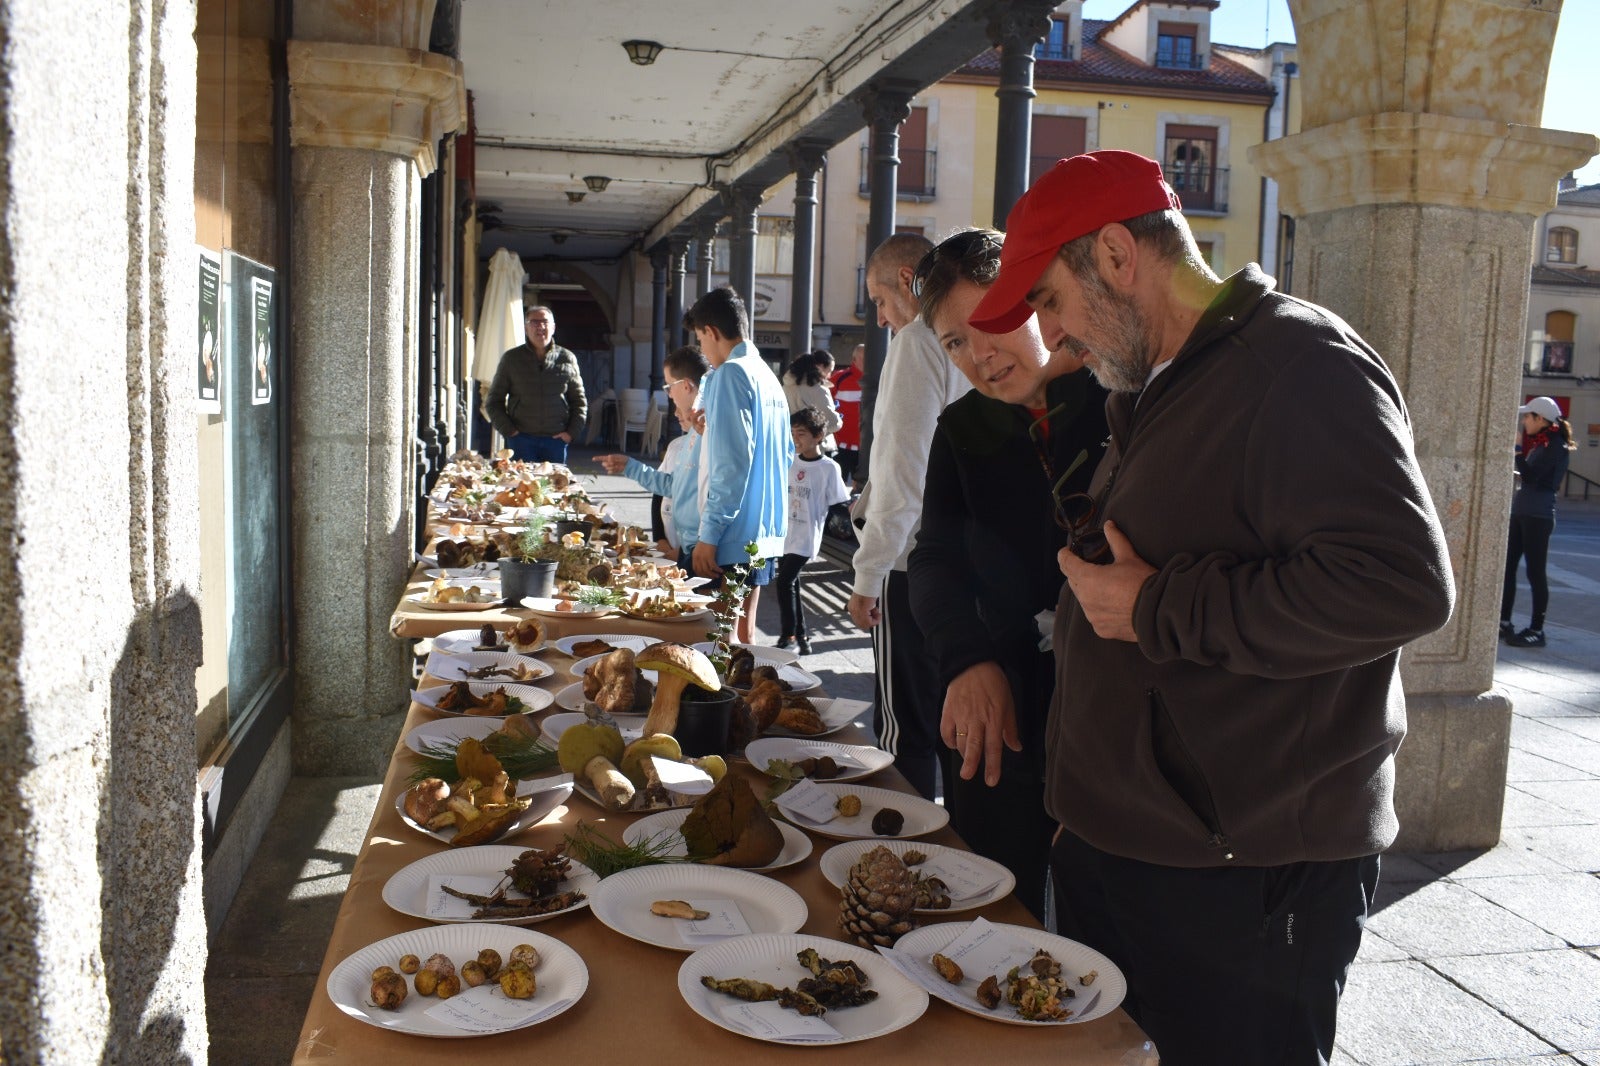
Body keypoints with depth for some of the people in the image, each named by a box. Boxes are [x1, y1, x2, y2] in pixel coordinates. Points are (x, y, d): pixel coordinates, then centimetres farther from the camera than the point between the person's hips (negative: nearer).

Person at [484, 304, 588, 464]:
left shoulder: (567, 359, 6)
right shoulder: (511, 359, 5)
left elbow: (579, 401, 12)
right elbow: (493, 401, 7)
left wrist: (571, 432, 0)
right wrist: (508, 431, -4)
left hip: (556, 439, 1)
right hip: (521, 439, -1)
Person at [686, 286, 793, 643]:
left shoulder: (731, 373, -12)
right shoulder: (768, 375, 14)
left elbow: (732, 462, -19)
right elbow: (787, 452, 19)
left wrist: (709, 533, -18)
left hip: (732, 534, -9)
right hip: (766, 533, 9)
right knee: (743, 633, 15)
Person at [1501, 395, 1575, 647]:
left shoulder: (1556, 446, -12)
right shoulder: (1537, 443, 14)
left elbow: (1530, 476, -20)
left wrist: (1517, 451, -16)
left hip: (1538, 516, -9)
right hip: (1519, 511, 9)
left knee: (1535, 572, -4)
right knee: (1506, 567, 9)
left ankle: (1537, 630, 2)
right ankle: (1504, 623, 16)